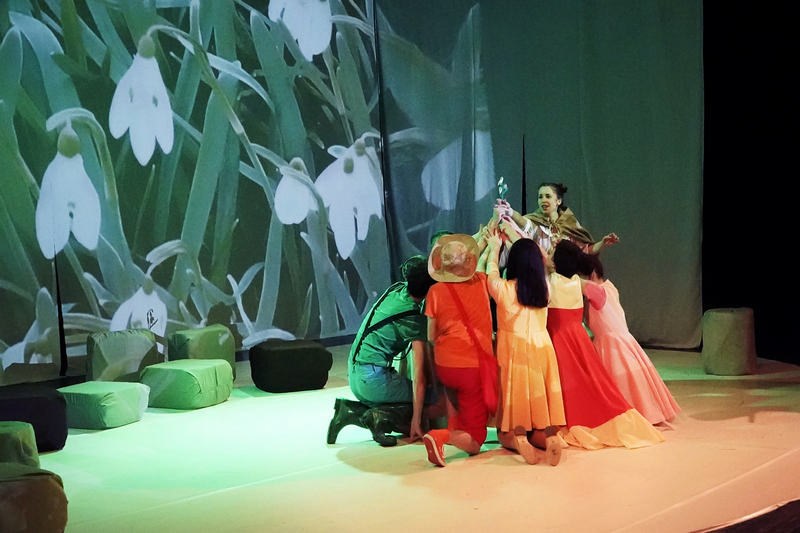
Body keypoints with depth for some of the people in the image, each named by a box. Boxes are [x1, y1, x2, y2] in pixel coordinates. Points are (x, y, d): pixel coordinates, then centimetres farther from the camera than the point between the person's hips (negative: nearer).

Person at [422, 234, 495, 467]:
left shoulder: (436, 291, -7)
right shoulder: (480, 283, -6)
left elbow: (431, 336, 5)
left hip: (444, 366, 2)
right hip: (475, 367, -2)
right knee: (474, 442, 3)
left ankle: (454, 426, 30)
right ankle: (442, 437, -27)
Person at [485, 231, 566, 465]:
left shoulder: (504, 289, -10)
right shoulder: (544, 288, 0)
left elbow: (490, 273, 12)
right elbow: (536, 263, 21)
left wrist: (495, 247, 29)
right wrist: (519, 242, 35)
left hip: (513, 351, -3)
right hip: (542, 347, 3)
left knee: (515, 397, 3)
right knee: (540, 397, 8)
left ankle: (517, 437, -23)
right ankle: (549, 435, -17)